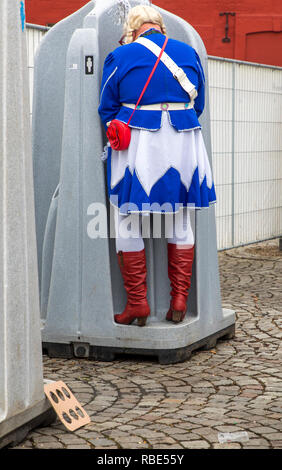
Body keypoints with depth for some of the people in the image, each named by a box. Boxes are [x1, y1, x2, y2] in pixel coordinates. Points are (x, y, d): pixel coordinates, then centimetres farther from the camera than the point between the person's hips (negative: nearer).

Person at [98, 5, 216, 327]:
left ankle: (137, 302, 7)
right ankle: (179, 300, 12)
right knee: (181, 221, 14)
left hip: (136, 144, -3)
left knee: (128, 222, 8)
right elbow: (198, 104, 15)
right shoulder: (189, 54, 7)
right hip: (183, 144, 3)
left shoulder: (120, 57, -1)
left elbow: (107, 110, 3)